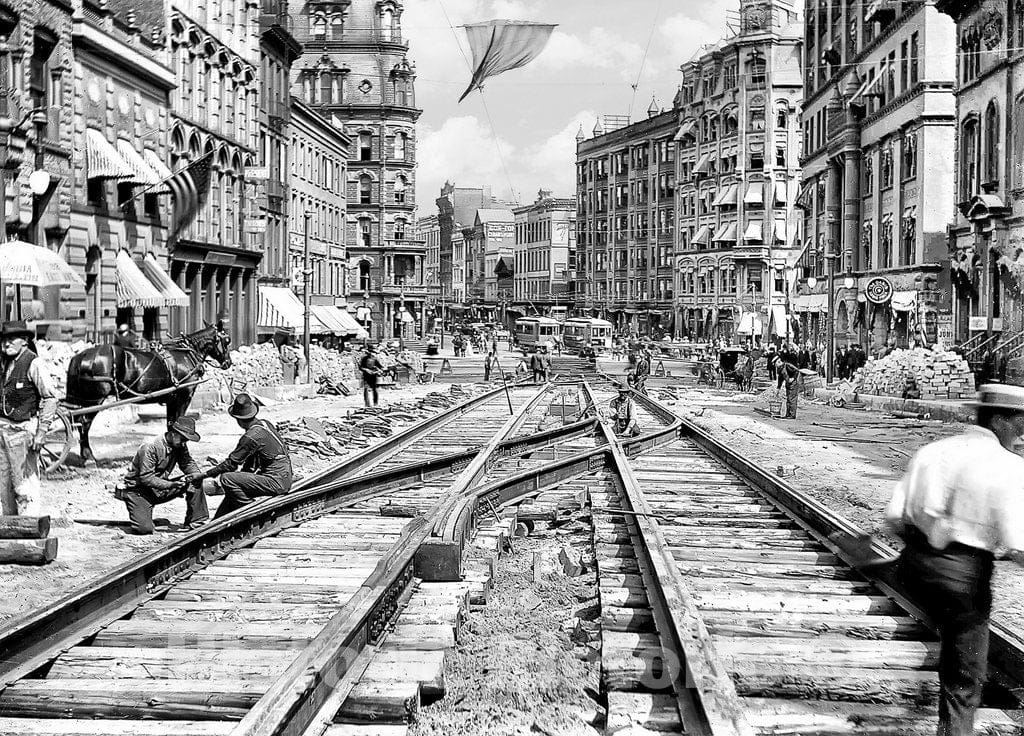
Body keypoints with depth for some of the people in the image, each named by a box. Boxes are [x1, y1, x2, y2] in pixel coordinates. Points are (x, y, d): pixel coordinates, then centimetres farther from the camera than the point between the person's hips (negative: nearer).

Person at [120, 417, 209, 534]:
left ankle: (196, 522, -4)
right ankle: (139, 516, 10)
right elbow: (146, 478, -28)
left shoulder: (180, 446, -4)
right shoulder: (150, 447, -26)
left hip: (161, 489, 7)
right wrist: (171, 485, -38)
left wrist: (197, 474, -23)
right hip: (138, 490, -7)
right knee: (144, 529, -26)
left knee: (195, 482, -11)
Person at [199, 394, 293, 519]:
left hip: (276, 482, -10)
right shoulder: (265, 423, 9)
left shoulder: (251, 437, -18)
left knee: (227, 479, -14)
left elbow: (231, 464, -12)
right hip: (284, 478, 10)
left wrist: (203, 475, -5)